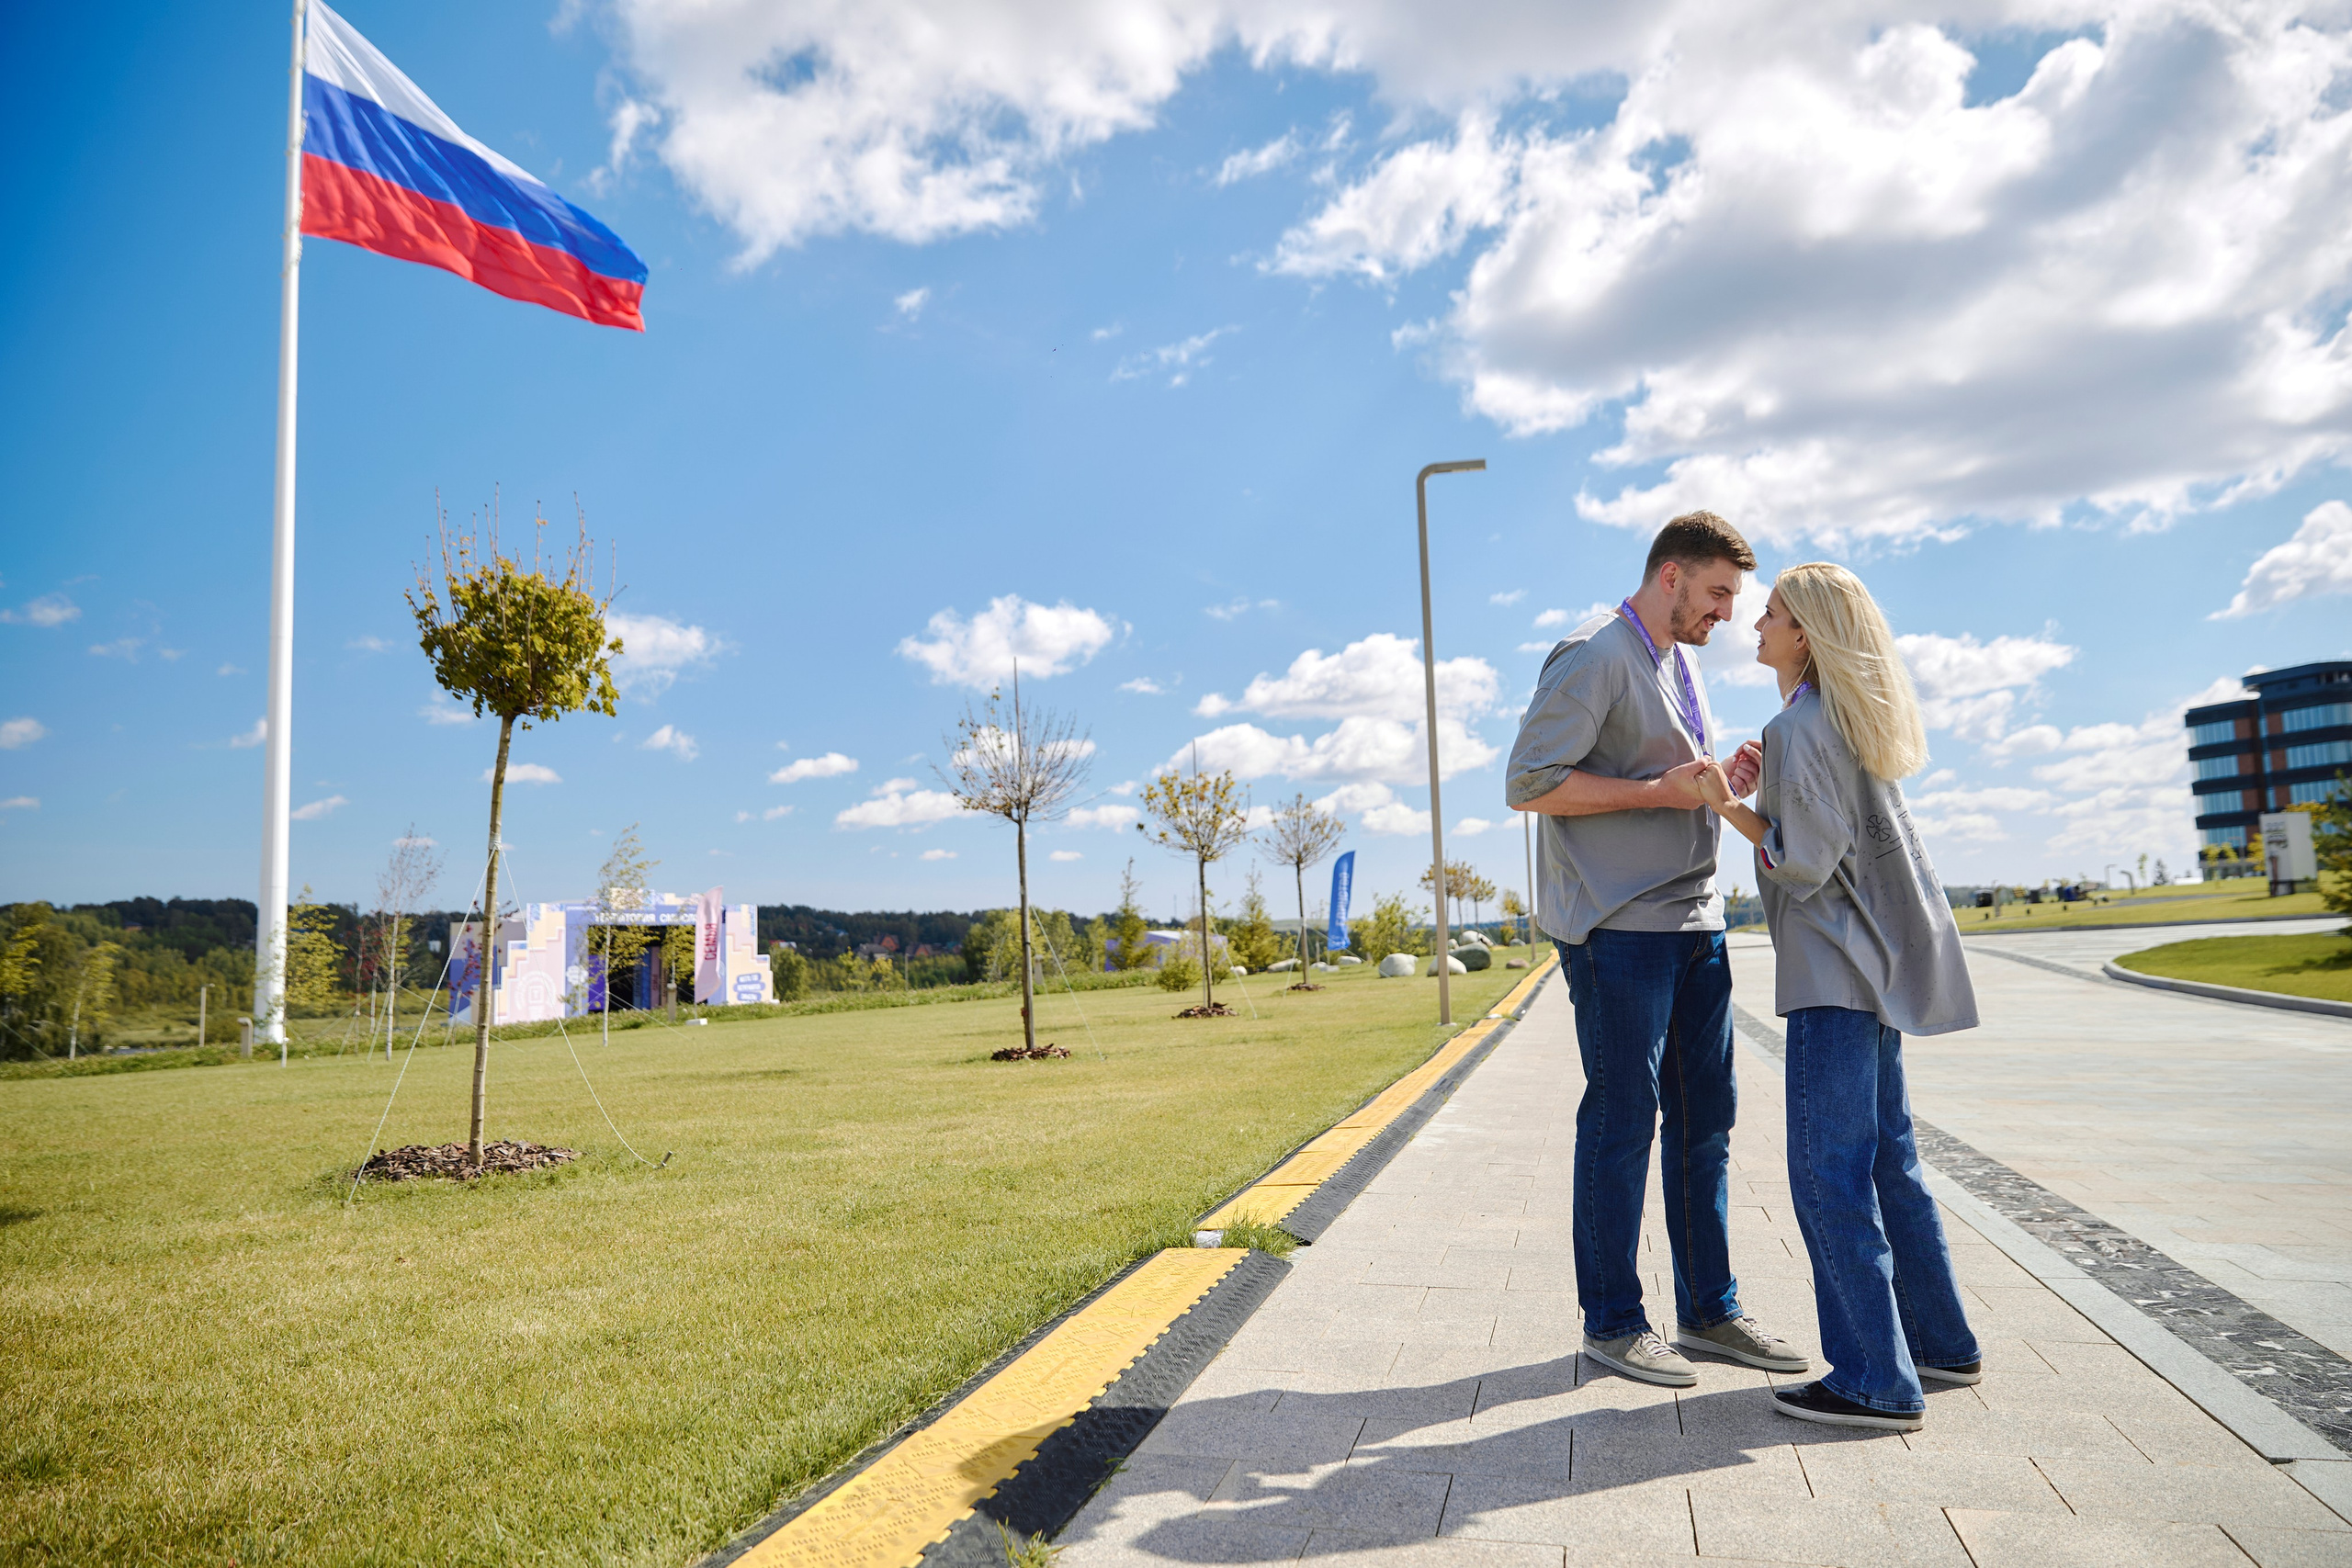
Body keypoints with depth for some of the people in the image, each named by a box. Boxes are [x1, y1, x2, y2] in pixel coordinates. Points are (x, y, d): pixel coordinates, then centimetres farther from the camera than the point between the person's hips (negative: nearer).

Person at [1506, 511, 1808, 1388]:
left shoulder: (1683, 665, 20)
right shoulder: (1594, 657, -10)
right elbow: (1529, 784, -16)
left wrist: (1722, 780, 5)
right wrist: (1661, 790, -18)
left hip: (1693, 921, 9)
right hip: (1618, 926, -9)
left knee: (1705, 1118, 11)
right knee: (1622, 1121, -1)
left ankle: (1709, 1311, 23)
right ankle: (1612, 1322, 11)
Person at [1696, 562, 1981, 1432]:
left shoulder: (1801, 725, -15)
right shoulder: (1845, 718, 15)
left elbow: (1807, 862, -17)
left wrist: (1732, 808, -14)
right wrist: (1768, 780, 13)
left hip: (1837, 968, -10)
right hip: (1874, 962, 10)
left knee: (1828, 1171, -6)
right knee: (1885, 1157, 17)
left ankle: (1875, 1381, -1)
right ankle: (1939, 1340, 27)